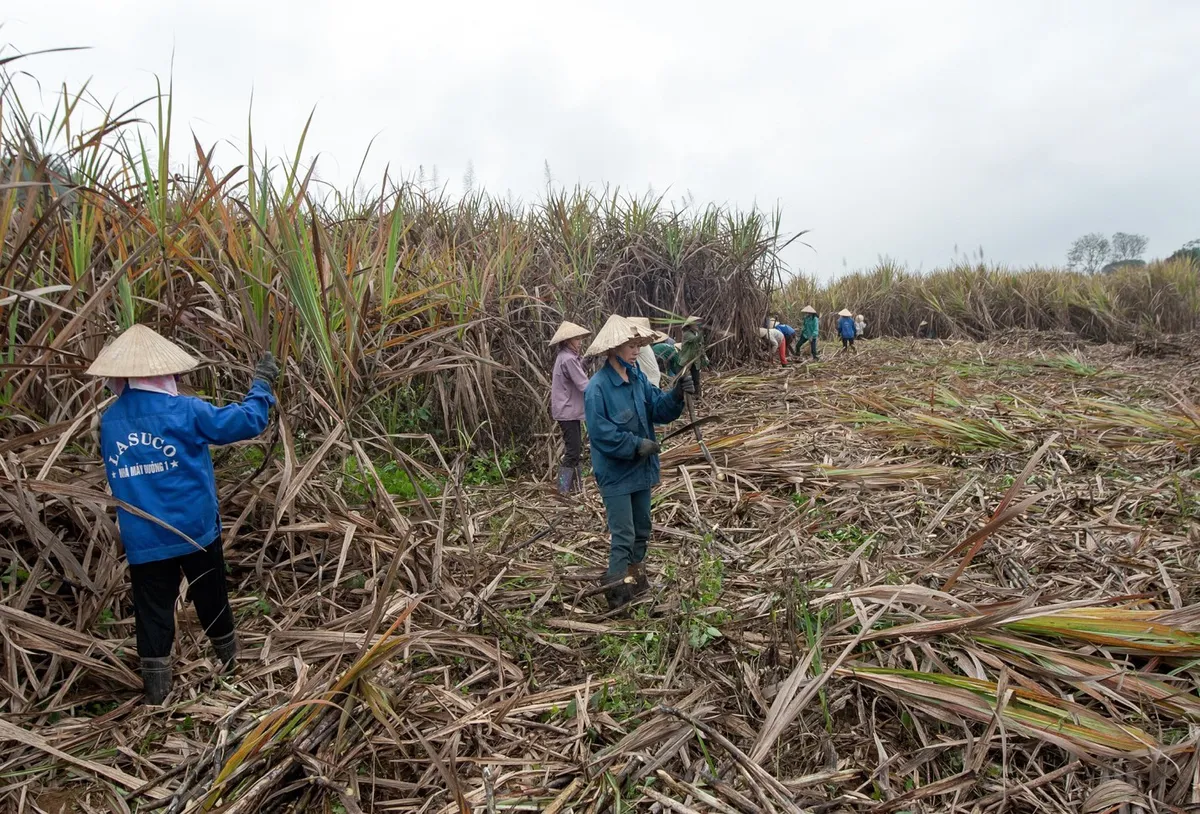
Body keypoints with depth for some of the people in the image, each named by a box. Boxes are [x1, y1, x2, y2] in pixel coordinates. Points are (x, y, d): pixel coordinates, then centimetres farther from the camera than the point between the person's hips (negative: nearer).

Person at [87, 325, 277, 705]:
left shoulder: (108, 422, 1)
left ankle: (156, 695, 18)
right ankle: (233, 667, 36)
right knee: (212, 601, 17)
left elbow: (115, 472, 16)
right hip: (195, 531, -2)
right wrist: (262, 381, 0)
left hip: (142, 541, 2)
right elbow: (247, 421, -13)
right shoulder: (185, 411, -15)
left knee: (152, 613, 11)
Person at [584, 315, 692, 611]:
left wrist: (675, 396, -16)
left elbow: (658, 410, 3)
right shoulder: (597, 388, -20)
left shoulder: (637, 378, 4)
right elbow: (600, 431, -23)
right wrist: (636, 445, -24)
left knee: (641, 528, 20)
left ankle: (637, 581, 38)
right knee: (623, 535, -3)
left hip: (641, 467, 8)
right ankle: (618, 595, 10)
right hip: (615, 472, -8)